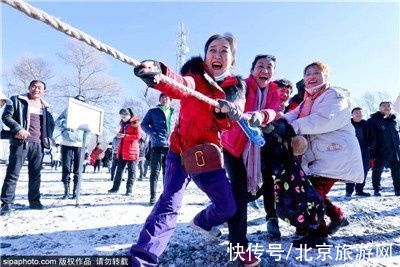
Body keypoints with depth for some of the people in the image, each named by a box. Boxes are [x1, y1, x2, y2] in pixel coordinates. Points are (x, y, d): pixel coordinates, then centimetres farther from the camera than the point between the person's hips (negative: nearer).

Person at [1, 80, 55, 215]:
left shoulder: (45, 106, 15)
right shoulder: (17, 100, 5)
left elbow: (51, 123, 24)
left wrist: (48, 138, 9)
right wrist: (18, 129, -18)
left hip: (38, 143, 4)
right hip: (21, 141, -4)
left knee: (35, 174, 9)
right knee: (13, 173, -4)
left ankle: (34, 201, 19)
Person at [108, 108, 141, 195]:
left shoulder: (135, 123, -7)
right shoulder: (123, 123, 15)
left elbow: (138, 136, -14)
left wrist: (125, 136, -20)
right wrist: (119, 134, 4)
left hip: (131, 150, -7)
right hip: (122, 150, 7)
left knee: (131, 170, 0)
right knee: (119, 169, 12)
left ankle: (129, 189, 4)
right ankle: (115, 187, 21)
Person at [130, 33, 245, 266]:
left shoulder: (236, 88, 4)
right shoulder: (195, 76, -6)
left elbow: (235, 113, -15)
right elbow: (181, 86, -31)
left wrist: (227, 110, -41)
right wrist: (158, 75, -54)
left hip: (209, 155, 4)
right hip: (181, 151, -3)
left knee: (228, 206, 11)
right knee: (170, 203, -20)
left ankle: (202, 222, 43)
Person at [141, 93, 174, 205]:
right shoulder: (153, 112, 10)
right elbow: (144, 124, 5)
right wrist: (154, 134, -10)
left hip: (171, 146, 3)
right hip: (157, 145, -2)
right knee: (155, 172, -2)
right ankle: (153, 196, 5)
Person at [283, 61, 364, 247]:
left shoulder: (334, 95, -6)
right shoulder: (308, 102, 19)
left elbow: (325, 119, -25)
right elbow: (292, 116, 3)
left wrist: (293, 127, -29)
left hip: (337, 154, -8)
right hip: (319, 156, 8)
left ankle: (318, 234, 3)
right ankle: (337, 217, 33)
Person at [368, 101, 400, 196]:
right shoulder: (373, 120, -3)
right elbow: (371, 136, -8)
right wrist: (372, 149, -14)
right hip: (380, 152, -5)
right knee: (377, 171, 2)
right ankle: (376, 190, 12)